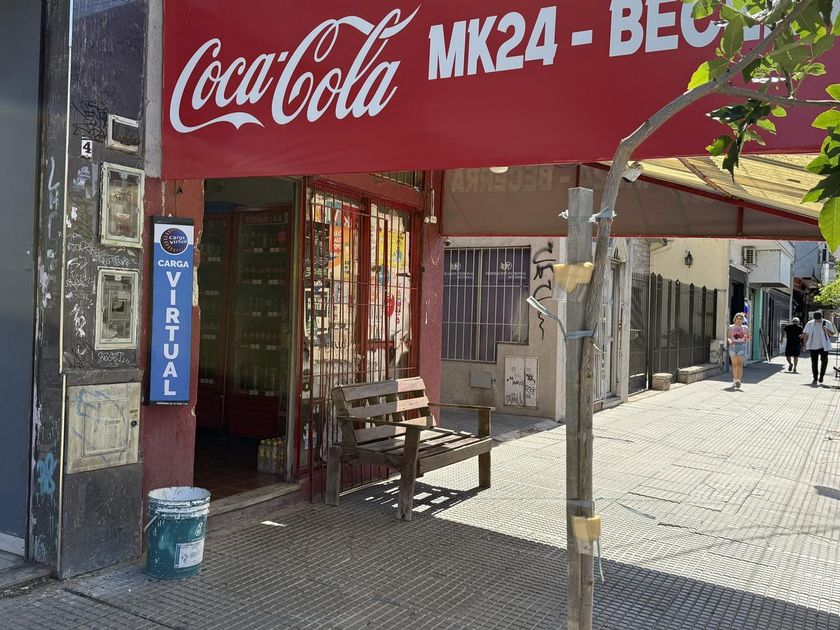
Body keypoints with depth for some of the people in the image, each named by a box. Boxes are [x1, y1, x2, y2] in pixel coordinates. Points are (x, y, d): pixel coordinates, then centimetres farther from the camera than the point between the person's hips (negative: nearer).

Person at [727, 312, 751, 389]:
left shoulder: (745, 328, 11)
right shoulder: (731, 327, 10)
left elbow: (748, 338, 13)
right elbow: (728, 337, 4)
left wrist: (748, 338, -11)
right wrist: (730, 341, -18)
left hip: (742, 346, -1)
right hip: (733, 346, 1)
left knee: (740, 364, -14)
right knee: (734, 364, 3)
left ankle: (738, 381, -23)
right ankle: (735, 380, 17)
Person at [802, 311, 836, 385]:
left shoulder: (827, 323, 0)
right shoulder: (810, 324, 6)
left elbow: (832, 334, -3)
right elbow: (806, 335, 11)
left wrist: (826, 330, -23)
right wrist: (804, 345, 7)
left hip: (824, 346, -2)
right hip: (813, 346, 2)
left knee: (824, 361, -8)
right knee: (814, 362, 4)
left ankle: (821, 376, 13)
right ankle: (815, 378, 13)